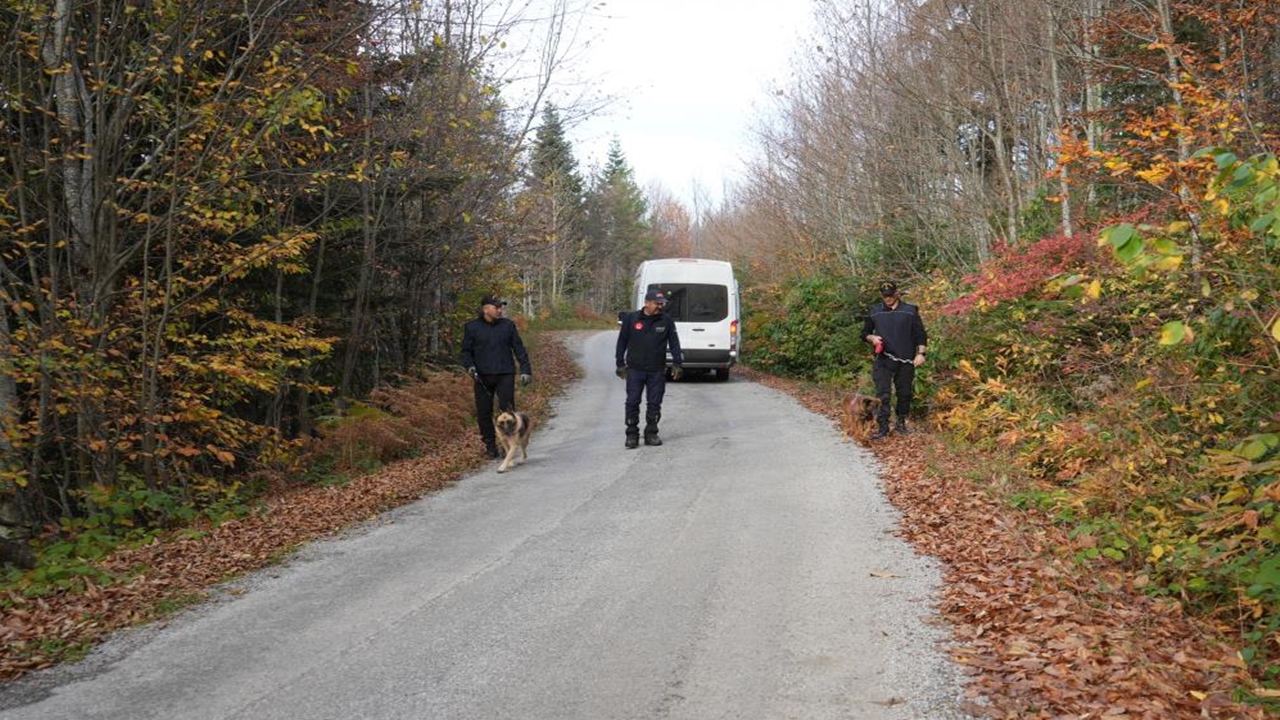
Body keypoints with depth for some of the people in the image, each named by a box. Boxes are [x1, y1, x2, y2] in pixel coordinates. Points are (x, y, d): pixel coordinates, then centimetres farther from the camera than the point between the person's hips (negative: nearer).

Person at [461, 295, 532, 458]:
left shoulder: (508, 325, 9)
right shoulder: (472, 327, 5)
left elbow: (519, 348, 11)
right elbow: (466, 351, 9)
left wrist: (525, 370, 5)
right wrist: (469, 366, -9)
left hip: (505, 375, 0)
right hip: (482, 376, 0)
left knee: (507, 409, -9)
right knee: (484, 412, 3)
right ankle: (490, 445, 16)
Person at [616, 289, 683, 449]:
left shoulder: (667, 321, 2)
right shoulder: (631, 319, -1)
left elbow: (674, 343, 6)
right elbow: (622, 342, 4)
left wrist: (677, 364, 0)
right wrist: (620, 364, 2)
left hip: (657, 371, 1)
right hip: (635, 370, -1)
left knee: (654, 404, 5)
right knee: (632, 402, -1)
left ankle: (651, 434, 16)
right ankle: (632, 435, 7)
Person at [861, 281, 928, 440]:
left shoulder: (910, 311, 4)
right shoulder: (875, 312, 9)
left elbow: (920, 334, 4)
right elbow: (865, 333, 18)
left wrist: (920, 353, -6)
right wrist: (872, 338, -4)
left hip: (905, 361, 0)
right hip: (883, 361, 0)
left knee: (904, 393, 8)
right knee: (882, 394, -9)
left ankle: (901, 423, 25)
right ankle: (882, 428, -8)